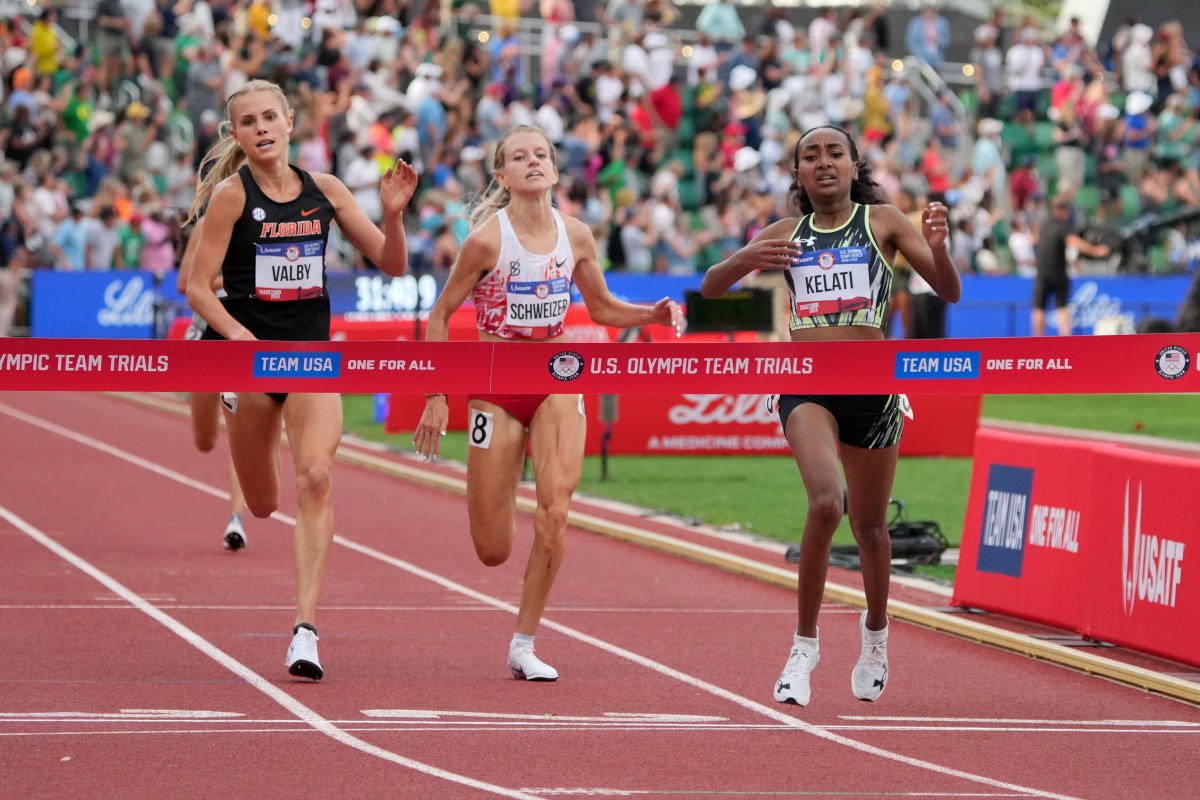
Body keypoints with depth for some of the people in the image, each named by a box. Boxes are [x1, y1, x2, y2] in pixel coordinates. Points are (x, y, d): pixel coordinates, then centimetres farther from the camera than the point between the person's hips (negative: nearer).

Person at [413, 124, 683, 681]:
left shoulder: (575, 236, -1)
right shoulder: (487, 239, -12)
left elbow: (601, 308, 14)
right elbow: (440, 315, -4)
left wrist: (652, 315, -5)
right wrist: (436, 396, -8)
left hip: (556, 384, 2)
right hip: (494, 386, -2)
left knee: (555, 507, -21)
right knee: (493, 551, 0)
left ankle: (524, 645, -7)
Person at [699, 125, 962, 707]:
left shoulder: (883, 221, 5)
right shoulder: (785, 234, 11)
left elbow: (950, 293, 1)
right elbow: (710, 288, 11)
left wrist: (937, 246, -21)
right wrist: (746, 258, -10)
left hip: (871, 387, 0)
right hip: (805, 386, 0)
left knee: (869, 524, 12)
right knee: (826, 503, -24)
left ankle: (875, 635, 40)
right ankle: (804, 646, -11)